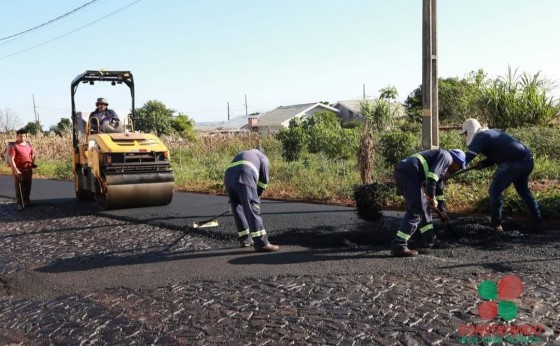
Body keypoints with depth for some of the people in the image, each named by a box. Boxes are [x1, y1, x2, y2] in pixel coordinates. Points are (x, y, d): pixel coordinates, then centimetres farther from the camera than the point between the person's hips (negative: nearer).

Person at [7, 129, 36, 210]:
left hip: (28, 170, 6)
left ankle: (26, 201, 27)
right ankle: (19, 203, 7)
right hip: (18, 170, -6)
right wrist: (15, 170, -20)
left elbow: (33, 154, 27)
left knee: (28, 186, 13)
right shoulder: (14, 146, -9)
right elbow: (11, 159, -14)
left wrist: (32, 163, 12)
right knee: (19, 187, 0)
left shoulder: (28, 145, 10)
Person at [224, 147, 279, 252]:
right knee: (252, 210, -8)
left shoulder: (241, 154, 42)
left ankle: (245, 240, 24)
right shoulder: (263, 157, 26)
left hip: (228, 179, 6)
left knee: (238, 210, 17)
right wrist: (258, 194, 32)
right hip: (244, 180, -6)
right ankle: (261, 243, -12)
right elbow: (264, 179, 17)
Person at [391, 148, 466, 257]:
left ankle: (431, 239, 34)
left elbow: (439, 187, 43)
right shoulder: (446, 156, 7)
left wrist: (441, 209, 46)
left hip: (401, 171, 10)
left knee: (423, 205, 22)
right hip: (410, 172, -10)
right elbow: (433, 175, -11)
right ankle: (398, 246, -17)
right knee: (415, 211, -10)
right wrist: (431, 196, -10)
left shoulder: (444, 167, 36)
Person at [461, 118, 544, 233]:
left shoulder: (480, 137, -6)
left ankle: (496, 224, 5)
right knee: (524, 192, 23)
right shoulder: (490, 133, 22)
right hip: (527, 160, 10)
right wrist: (482, 163, 8)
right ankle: (538, 224, 29)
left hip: (514, 162, -10)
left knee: (495, 191, 0)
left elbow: (469, 155, -21)